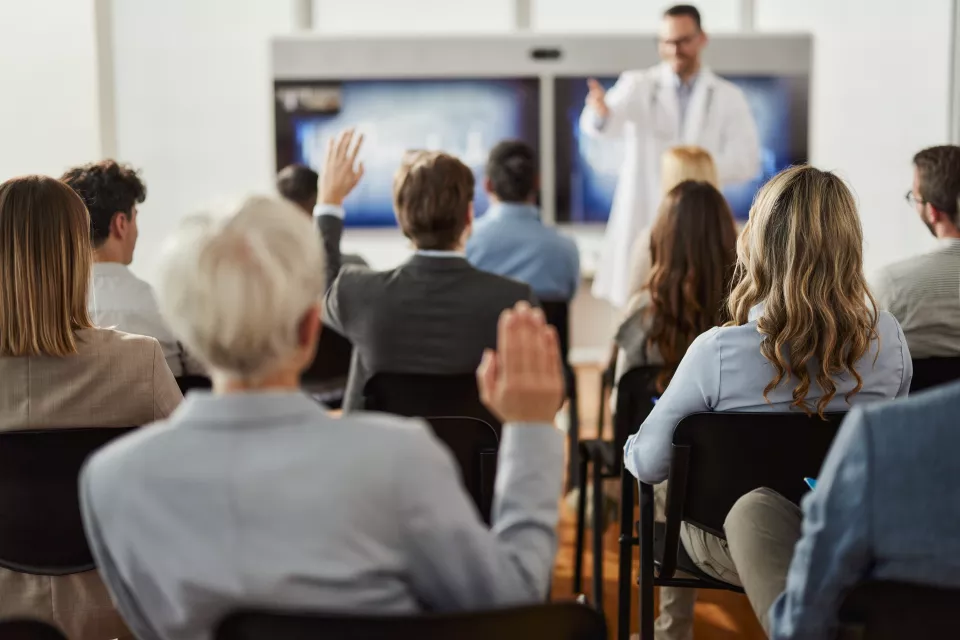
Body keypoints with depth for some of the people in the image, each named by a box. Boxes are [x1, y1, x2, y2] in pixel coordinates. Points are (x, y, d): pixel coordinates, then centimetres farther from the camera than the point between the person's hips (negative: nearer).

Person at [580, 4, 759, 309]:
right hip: (644, 219, -1)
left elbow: (747, 159, 0)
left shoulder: (728, 97, 8)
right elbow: (609, 123, -16)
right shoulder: (639, 85, 4)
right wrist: (600, 112, -41)